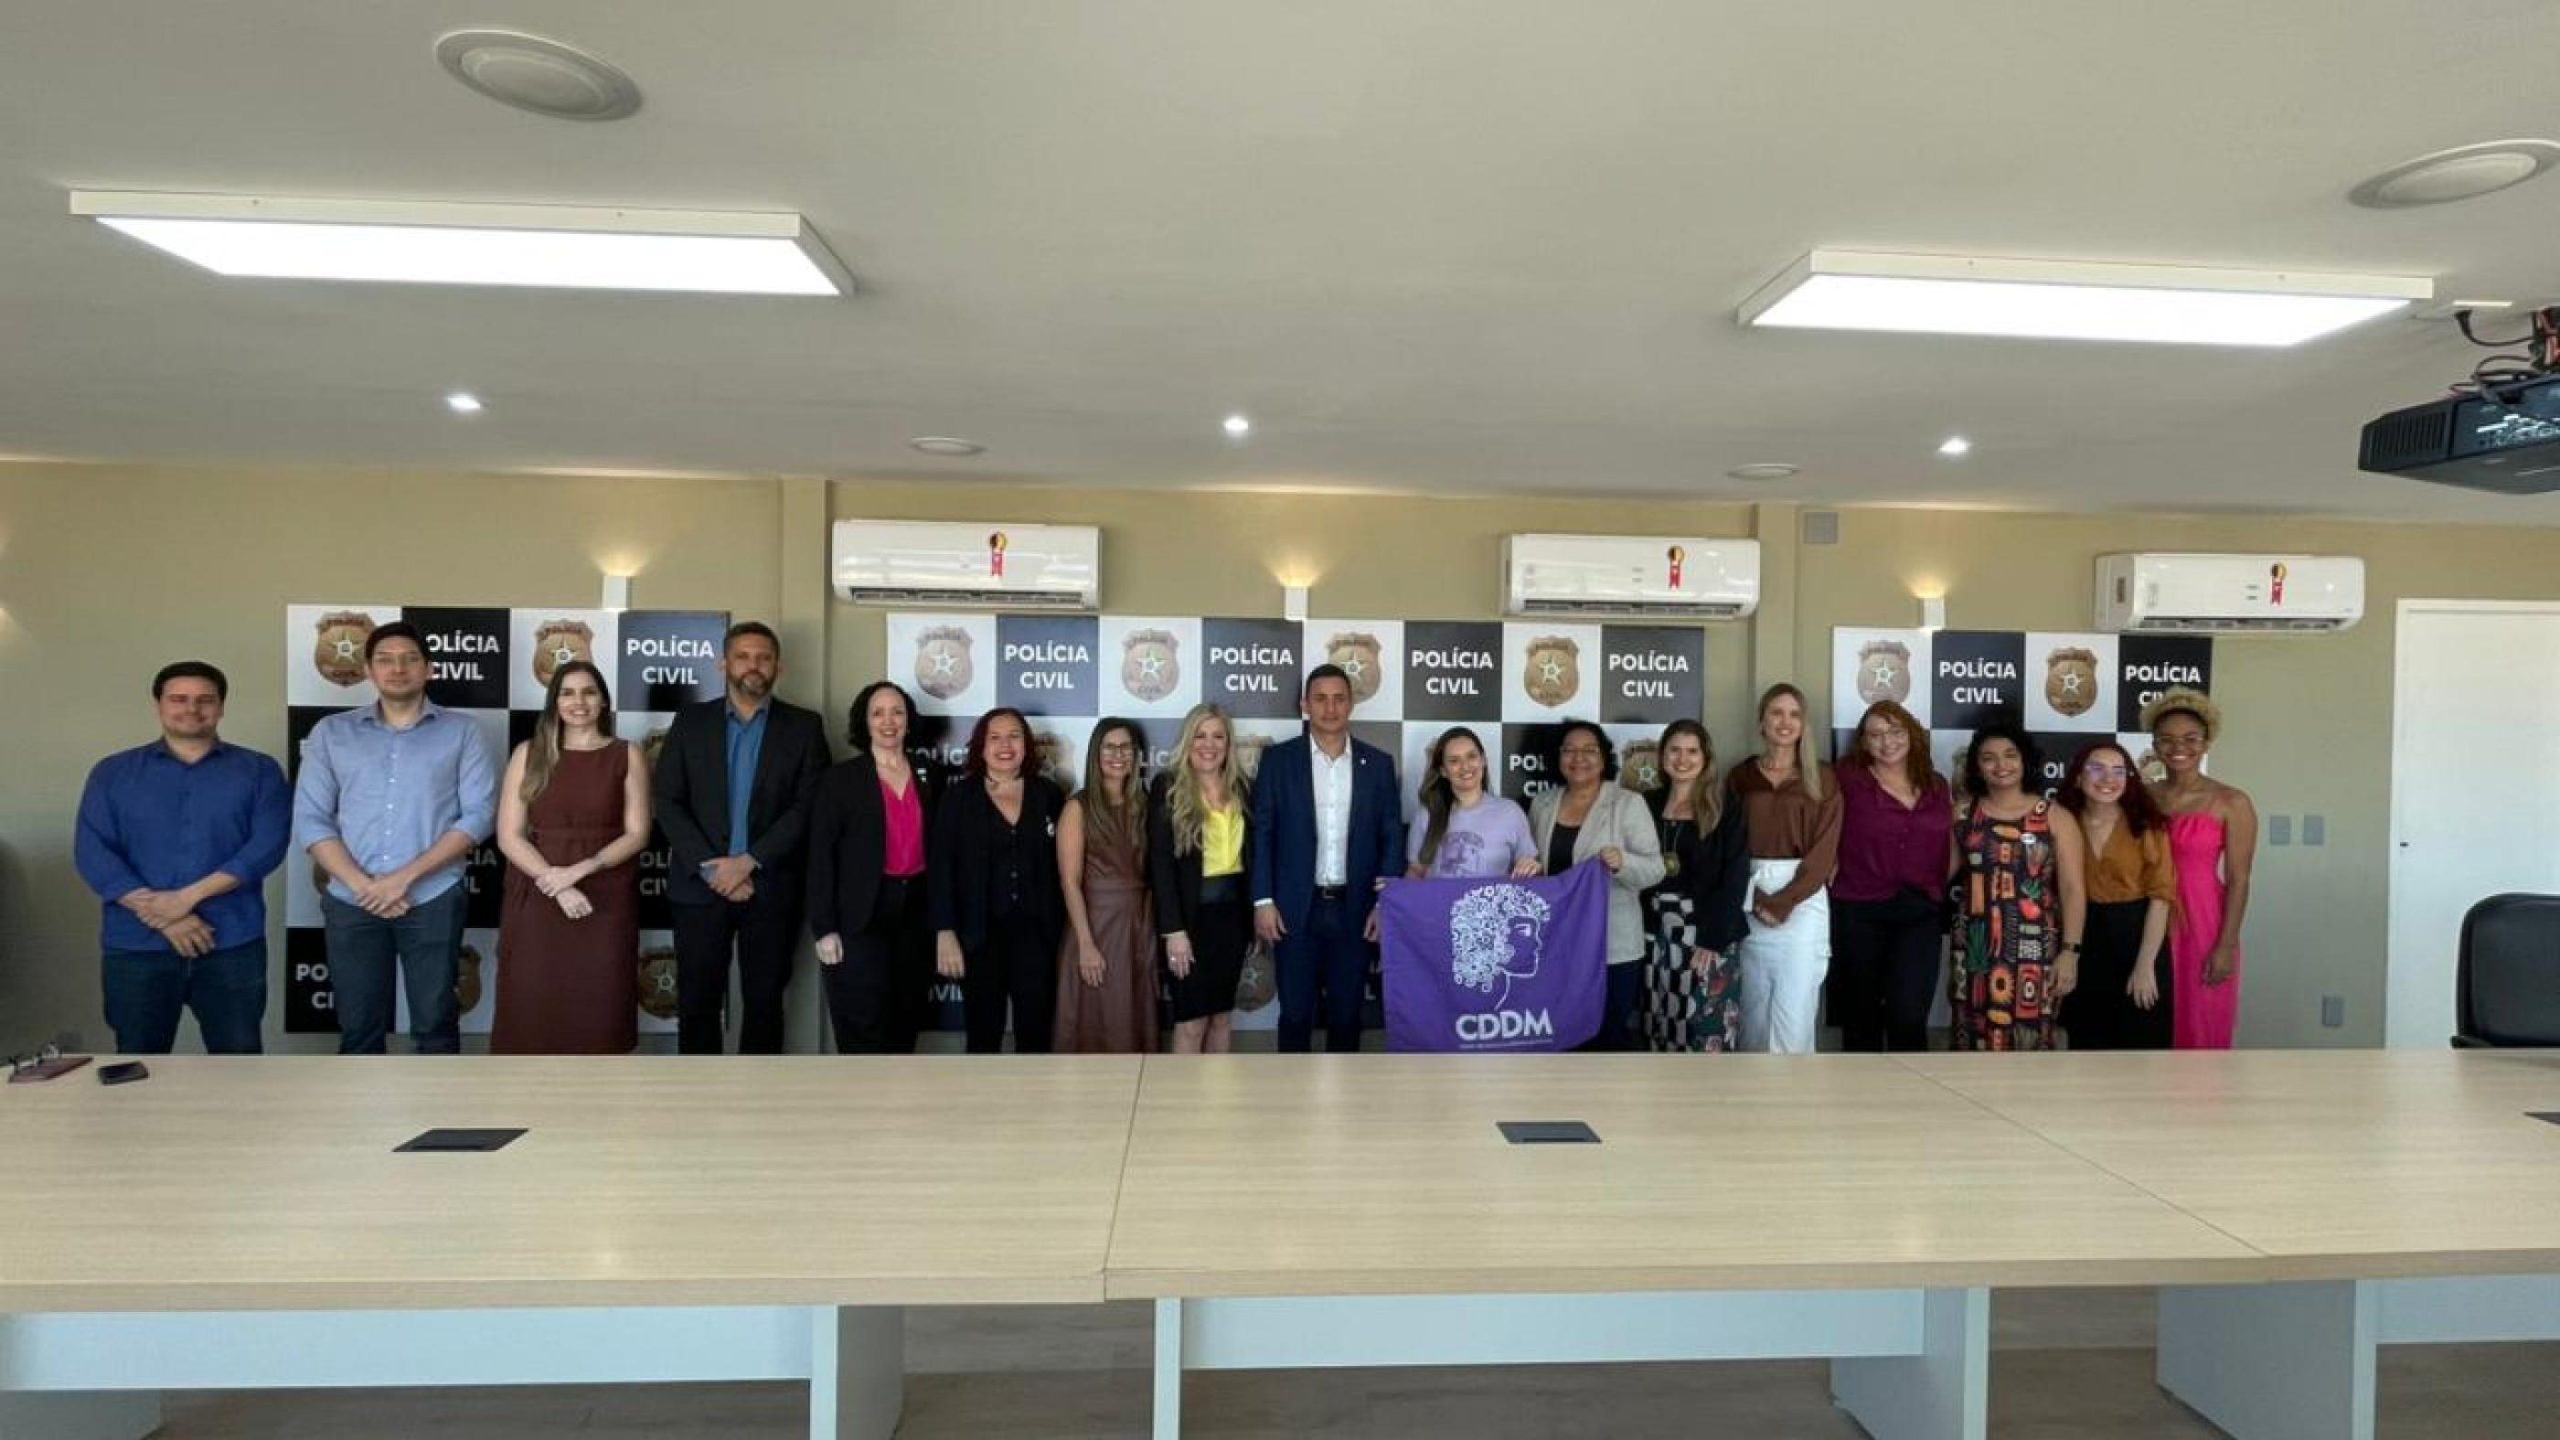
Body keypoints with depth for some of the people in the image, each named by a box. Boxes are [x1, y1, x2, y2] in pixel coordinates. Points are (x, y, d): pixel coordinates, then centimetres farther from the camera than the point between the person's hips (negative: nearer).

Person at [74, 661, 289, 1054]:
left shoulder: (259, 771, 6)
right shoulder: (113, 773, 9)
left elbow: (268, 845, -5)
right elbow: (92, 853, -1)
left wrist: (188, 896, -16)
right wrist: (160, 915, -12)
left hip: (232, 943, -1)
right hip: (136, 945, 1)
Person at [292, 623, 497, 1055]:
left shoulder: (461, 732, 4)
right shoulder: (331, 733, 9)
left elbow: (479, 815, -5)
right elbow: (310, 820, 3)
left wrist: (405, 877, -12)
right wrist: (363, 886, -10)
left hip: (433, 901, -2)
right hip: (351, 904, 2)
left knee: (435, 1026, 5)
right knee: (359, 1030, 9)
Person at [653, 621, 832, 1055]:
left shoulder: (804, 726, 2)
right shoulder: (690, 721, 6)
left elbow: (808, 807, -6)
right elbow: (668, 803, 0)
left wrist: (749, 862, -14)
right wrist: (711, 868, -12)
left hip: (772, 888, -1)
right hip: (700, 885, 1)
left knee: (764, 1003, 8)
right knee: (697, 1003, 7)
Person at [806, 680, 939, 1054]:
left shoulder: (925, 781, 10)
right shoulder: (840, 780, -4)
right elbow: (821, 857, -7)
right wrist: (824, 928, -13)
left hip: (915, 915, 5)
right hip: (861, 919, -5)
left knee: (904, 1026, 13)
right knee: (864, 1031, -2)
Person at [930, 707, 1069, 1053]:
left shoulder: (1049, 794, 5)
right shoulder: (959, 798, 1)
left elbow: (1063, 864, 6)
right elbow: (940, 868, -3)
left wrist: (1063, 928, 1)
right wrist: (945, 932, -11)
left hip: (1036, 933, 1)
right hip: (980, 935, -1)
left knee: (1036, 1034, 4)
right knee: (983, 1036, 7)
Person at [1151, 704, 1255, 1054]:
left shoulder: (1244, 788, 7)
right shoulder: (1168, 788, -6)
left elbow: (1253, 856, 10)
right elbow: (1160, 864, -11)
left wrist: (1256, 916, 5)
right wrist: (1174, 929, -16)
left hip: (1232, 913, 5)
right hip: (1190, 915, -5)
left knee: (1223, 1015, 11)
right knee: (1191, 1021, -2)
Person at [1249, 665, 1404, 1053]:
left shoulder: (1378, 763, 4)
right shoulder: (1278, 759, 0)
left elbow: (1392, 836, 5)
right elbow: (1262, 833, 0)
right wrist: (1263, 900, -7)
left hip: (1355, 909, 1)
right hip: (1296, 908, -1)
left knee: (1347, 1013, 10)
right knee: (1295, 1013, 6)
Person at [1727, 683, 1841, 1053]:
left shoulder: (1822, 779, 4)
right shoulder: (1740, 777, 9)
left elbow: (1823, 851, -2)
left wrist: (1783, 902, -11)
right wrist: (1756, 901, -9)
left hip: (1803, 902, -2)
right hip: (1749, 903, 2)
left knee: (1794, 1014, -7)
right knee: (1755, 1012, 5)